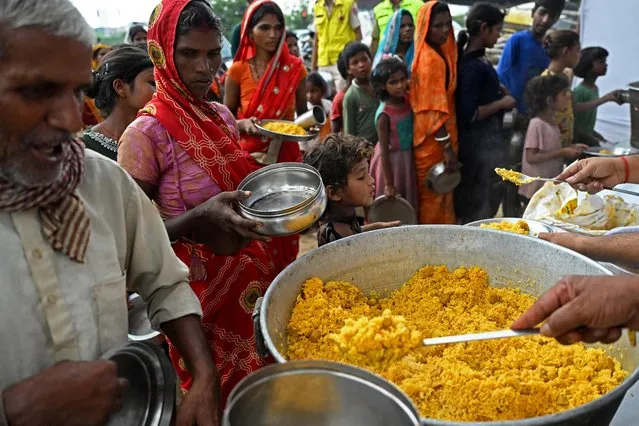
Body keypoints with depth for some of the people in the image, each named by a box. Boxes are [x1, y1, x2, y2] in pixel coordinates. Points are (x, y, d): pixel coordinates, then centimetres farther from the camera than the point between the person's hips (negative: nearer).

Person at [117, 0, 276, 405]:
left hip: (251, 276, 6)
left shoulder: (224, 116, 2)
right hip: (201, 287, -6)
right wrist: (201, 218, -29)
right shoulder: (147, 133, -17)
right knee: (214, 394, 10)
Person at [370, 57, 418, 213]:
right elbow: (384, 151, -20)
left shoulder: (407, 99, -7)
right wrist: (388, 184, -19)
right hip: (391, 161, -6)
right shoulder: (384, 114, -24)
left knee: (409, 207, 18)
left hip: (408, 159, 6)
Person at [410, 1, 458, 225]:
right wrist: (448, 148, -22)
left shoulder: (438, 53, 9)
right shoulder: (431, 60, -21)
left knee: (436, 193, 19)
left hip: (435, 138, 9)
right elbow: (435, 111, -24)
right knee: (434, 196, 4)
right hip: (434, 140, -9)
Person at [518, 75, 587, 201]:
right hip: (538, 186, -9)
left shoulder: (553, 122, 7)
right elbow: (531, 157, -24)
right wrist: (562, 152, -23)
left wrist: (570, 148, 2)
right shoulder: (537, 124, -20)